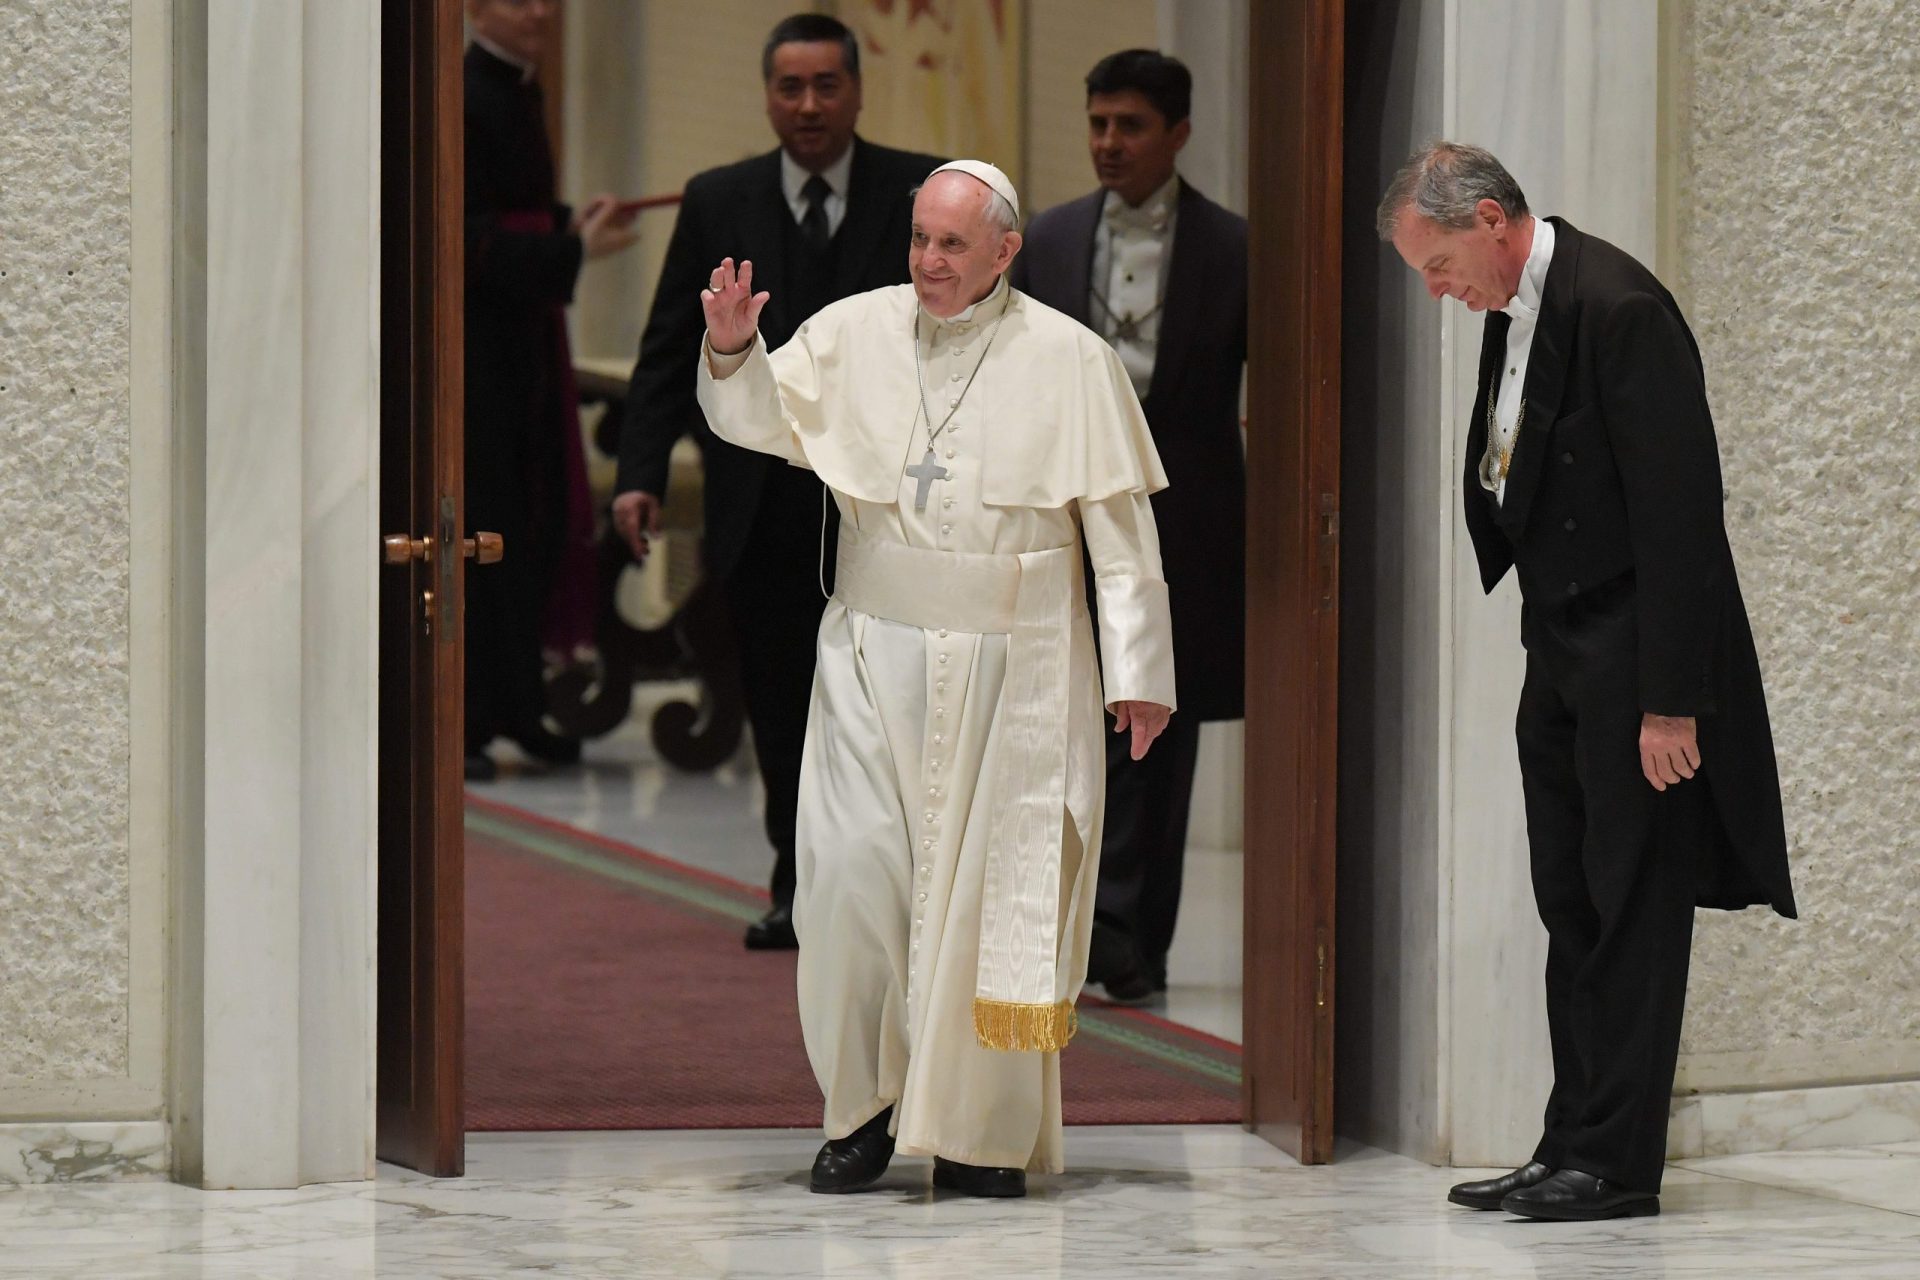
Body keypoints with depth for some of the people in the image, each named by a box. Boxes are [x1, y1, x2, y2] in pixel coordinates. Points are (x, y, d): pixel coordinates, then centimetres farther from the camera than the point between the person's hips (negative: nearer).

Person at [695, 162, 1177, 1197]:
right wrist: (732, 347, -12)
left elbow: (1120, 526, 0)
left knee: (995, 891, 0)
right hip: (876, 655, 2)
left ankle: (983, 1132, 8)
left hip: (1011, 671, -2)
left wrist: (1137, 671, -3)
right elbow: (759, 419, 9)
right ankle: (864, 1108, 8)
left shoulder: (1069, 360, -1)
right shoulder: (853, 334, 5)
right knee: (852, 872, -6)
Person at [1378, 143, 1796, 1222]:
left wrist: (1671, 700, -21)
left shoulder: (1617, 310, -19)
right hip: (1562, 650, 9)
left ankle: (1619, 1162, 0)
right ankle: (1574, 1150, 17)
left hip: (1634, 656, -9)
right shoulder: (1513, 310, 10)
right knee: (1572, 911, 12)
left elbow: (1677, 512, -21)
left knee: (1632, 909, -4)